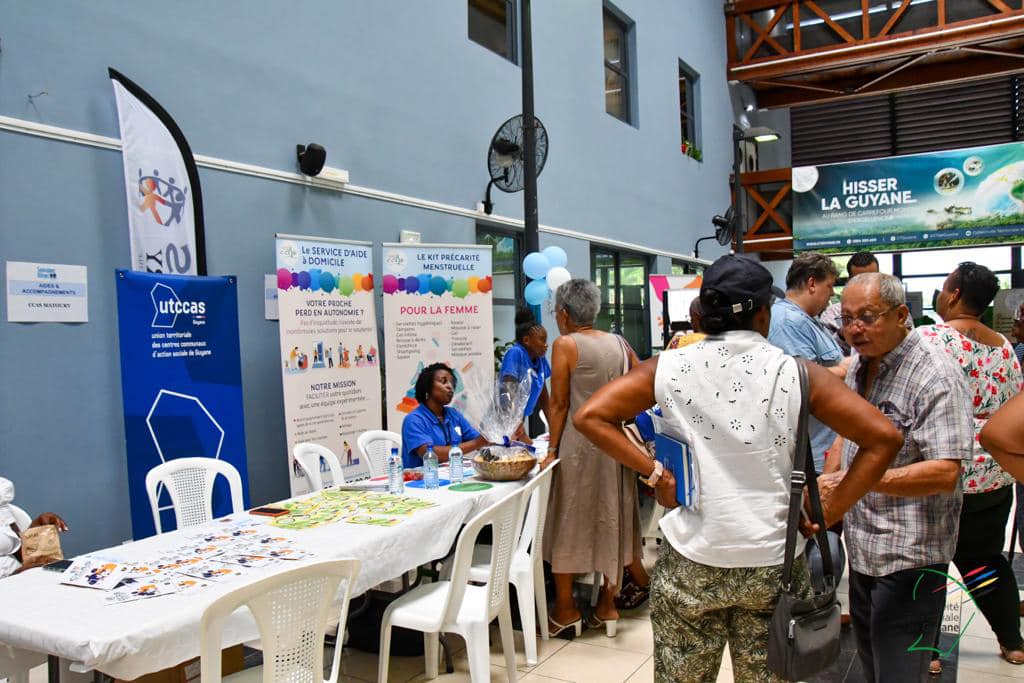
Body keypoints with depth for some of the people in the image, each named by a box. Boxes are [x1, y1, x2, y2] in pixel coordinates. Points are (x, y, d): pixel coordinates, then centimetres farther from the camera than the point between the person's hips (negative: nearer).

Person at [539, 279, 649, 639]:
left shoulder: (565, 344, -9)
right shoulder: (618, 343, 6)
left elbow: (559, 403, -10)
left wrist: (552, 449, -4)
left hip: (579, 443, -6)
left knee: (567, 522, 7)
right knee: (612, 518, 15)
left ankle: (565, 608, 15)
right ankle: (607, 605, 24)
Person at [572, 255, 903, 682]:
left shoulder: (669, 368, -6)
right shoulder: (797, 374, -7)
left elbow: (590, 417, -7)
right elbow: (884, 438, -9)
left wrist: (653, 472, -4)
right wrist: (827, 514, -5)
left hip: (689, 564, 0)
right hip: (773, 565, 0)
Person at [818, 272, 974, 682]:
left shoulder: (935, 378, -19)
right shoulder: (858, 367, 7)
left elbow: (944, 473, -27)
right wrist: (824, 489, 4)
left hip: (909, 557, -8)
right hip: (862, 549, 8)